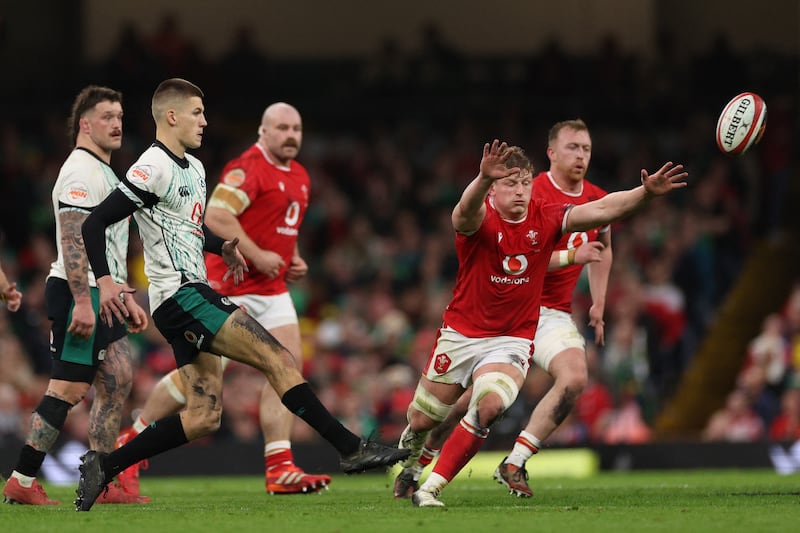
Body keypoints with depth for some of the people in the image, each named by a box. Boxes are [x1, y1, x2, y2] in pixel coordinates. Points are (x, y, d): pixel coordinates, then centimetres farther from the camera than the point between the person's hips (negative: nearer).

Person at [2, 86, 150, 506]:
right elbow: (72, 241, -21)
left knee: (118, 380, 7)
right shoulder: (81, 172, -12)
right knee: (68, 388, -11)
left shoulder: (106, 173, 21)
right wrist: (82, 302, -26)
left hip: (100, 296, 10)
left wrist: (124, 298, 25)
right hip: (79, 295, -10)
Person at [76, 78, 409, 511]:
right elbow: (95, 222, -15)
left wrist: (223, 246, 14)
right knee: (278, 359, -14)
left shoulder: (193, 168, 18)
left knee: (203, 418, 5)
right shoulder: (155, 167, -12)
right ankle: (350, 448, -12)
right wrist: (105, 282, -24)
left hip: (193, 294, 10)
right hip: (180, 294, -10)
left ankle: (103, 466, 8)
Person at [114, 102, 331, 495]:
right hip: (230, 284, -8)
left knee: (289, 365, -5)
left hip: (271, 287, 8)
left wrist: (293, 260, 12)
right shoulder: (249, 168, -14)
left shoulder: (299, 177, 15)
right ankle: (131, 442, 11)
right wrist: (257, 255, -24)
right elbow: (216, 215, -25)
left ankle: (280, 470, -7)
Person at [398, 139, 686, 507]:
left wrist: (645, 192, -30)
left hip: (513, 339, 1)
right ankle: (410, 450, 50)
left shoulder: (545, 218, -5)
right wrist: (483, 178, -64)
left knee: (489, 407, -26)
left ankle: (430, 489, -16)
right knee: (423, 421, 11)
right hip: (461, 334, -1)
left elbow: (602, 210, -12)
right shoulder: (481, 219, -16)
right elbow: (466, 211, -42)